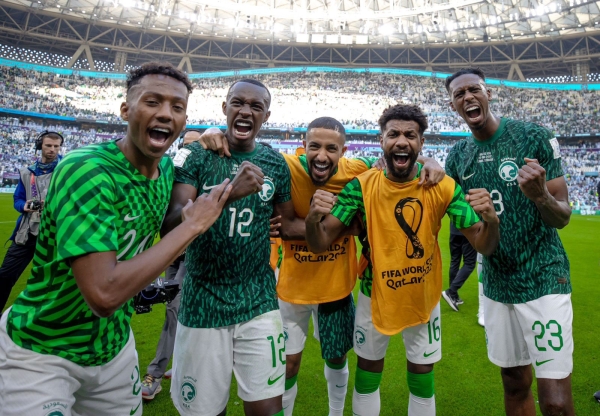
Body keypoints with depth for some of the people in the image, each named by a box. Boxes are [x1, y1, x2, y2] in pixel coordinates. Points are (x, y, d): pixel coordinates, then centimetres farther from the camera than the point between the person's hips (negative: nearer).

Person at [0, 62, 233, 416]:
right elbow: (104, 295, -36)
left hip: (114, 346, 7)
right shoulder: (86, 170, -28)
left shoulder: (167, 167, -5)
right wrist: (192, 225, -27)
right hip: (41, 355, -7)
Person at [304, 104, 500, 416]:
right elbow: (320, 244, -19)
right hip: (375, 295, 0)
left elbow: (483, 246, -13)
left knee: (422, 380, 19)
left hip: (423, 297, 1)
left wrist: (491, 220, -36)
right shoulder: (361, 186, -19)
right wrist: (312, 219, -42)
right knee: (367, 376, 18)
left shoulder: (443, 187, -17)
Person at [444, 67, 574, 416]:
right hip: (497, 284, 4)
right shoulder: (458, 157, 3)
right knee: (515, 383, 14)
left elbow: (562, 217, -7)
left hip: (544, 280, -3)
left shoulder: (534, 137, -8)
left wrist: (541, 196, -31)